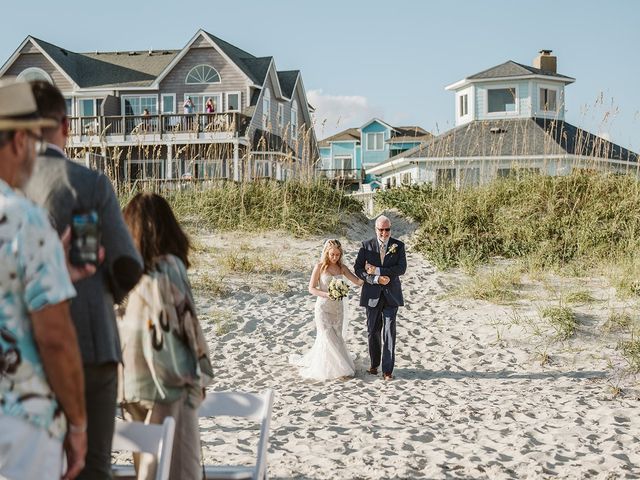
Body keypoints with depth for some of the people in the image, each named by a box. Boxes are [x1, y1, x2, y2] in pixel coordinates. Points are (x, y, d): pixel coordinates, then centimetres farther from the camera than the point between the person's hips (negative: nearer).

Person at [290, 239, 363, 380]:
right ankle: (339, 369, 1)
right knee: (329, 338, -8)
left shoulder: (342, 267, 3)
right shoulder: (320, 267, -8)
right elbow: (311, 289, -7)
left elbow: (358, 281, -5)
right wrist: (327, 294, -23)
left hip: (338, 308, 5)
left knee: (336, 337, 8)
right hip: (323, 307, -5)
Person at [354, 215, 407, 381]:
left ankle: (388, 369, -3)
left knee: (389, 332, -5)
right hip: (372, 294, 1)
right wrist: (376, 279, -17)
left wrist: (377, 270, -17)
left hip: (391, 294, -1)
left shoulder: (398, 246, 1)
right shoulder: (366, 246, 1)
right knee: (373, 331, 10)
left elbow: (401, 268, -10)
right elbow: (358, 268, -4)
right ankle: (374, 364, 26)